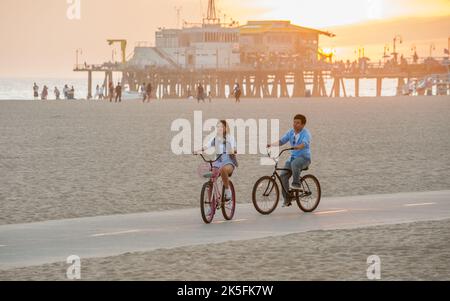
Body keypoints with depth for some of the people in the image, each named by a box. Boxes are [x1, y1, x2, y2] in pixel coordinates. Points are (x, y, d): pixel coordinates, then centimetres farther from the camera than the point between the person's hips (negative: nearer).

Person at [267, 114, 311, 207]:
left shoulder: (306, 133, -11)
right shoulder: (291, 132, 7)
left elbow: (304, 144, -29)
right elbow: (281, 141, 3)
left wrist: (297, 147, -49)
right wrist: (271, 144, -14)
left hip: (304, 158, -6)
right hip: (293, 157, 6)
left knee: (294, 164, -40)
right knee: (283, 175, -12)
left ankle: (296, 184, -22)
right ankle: (287, 200, -5)